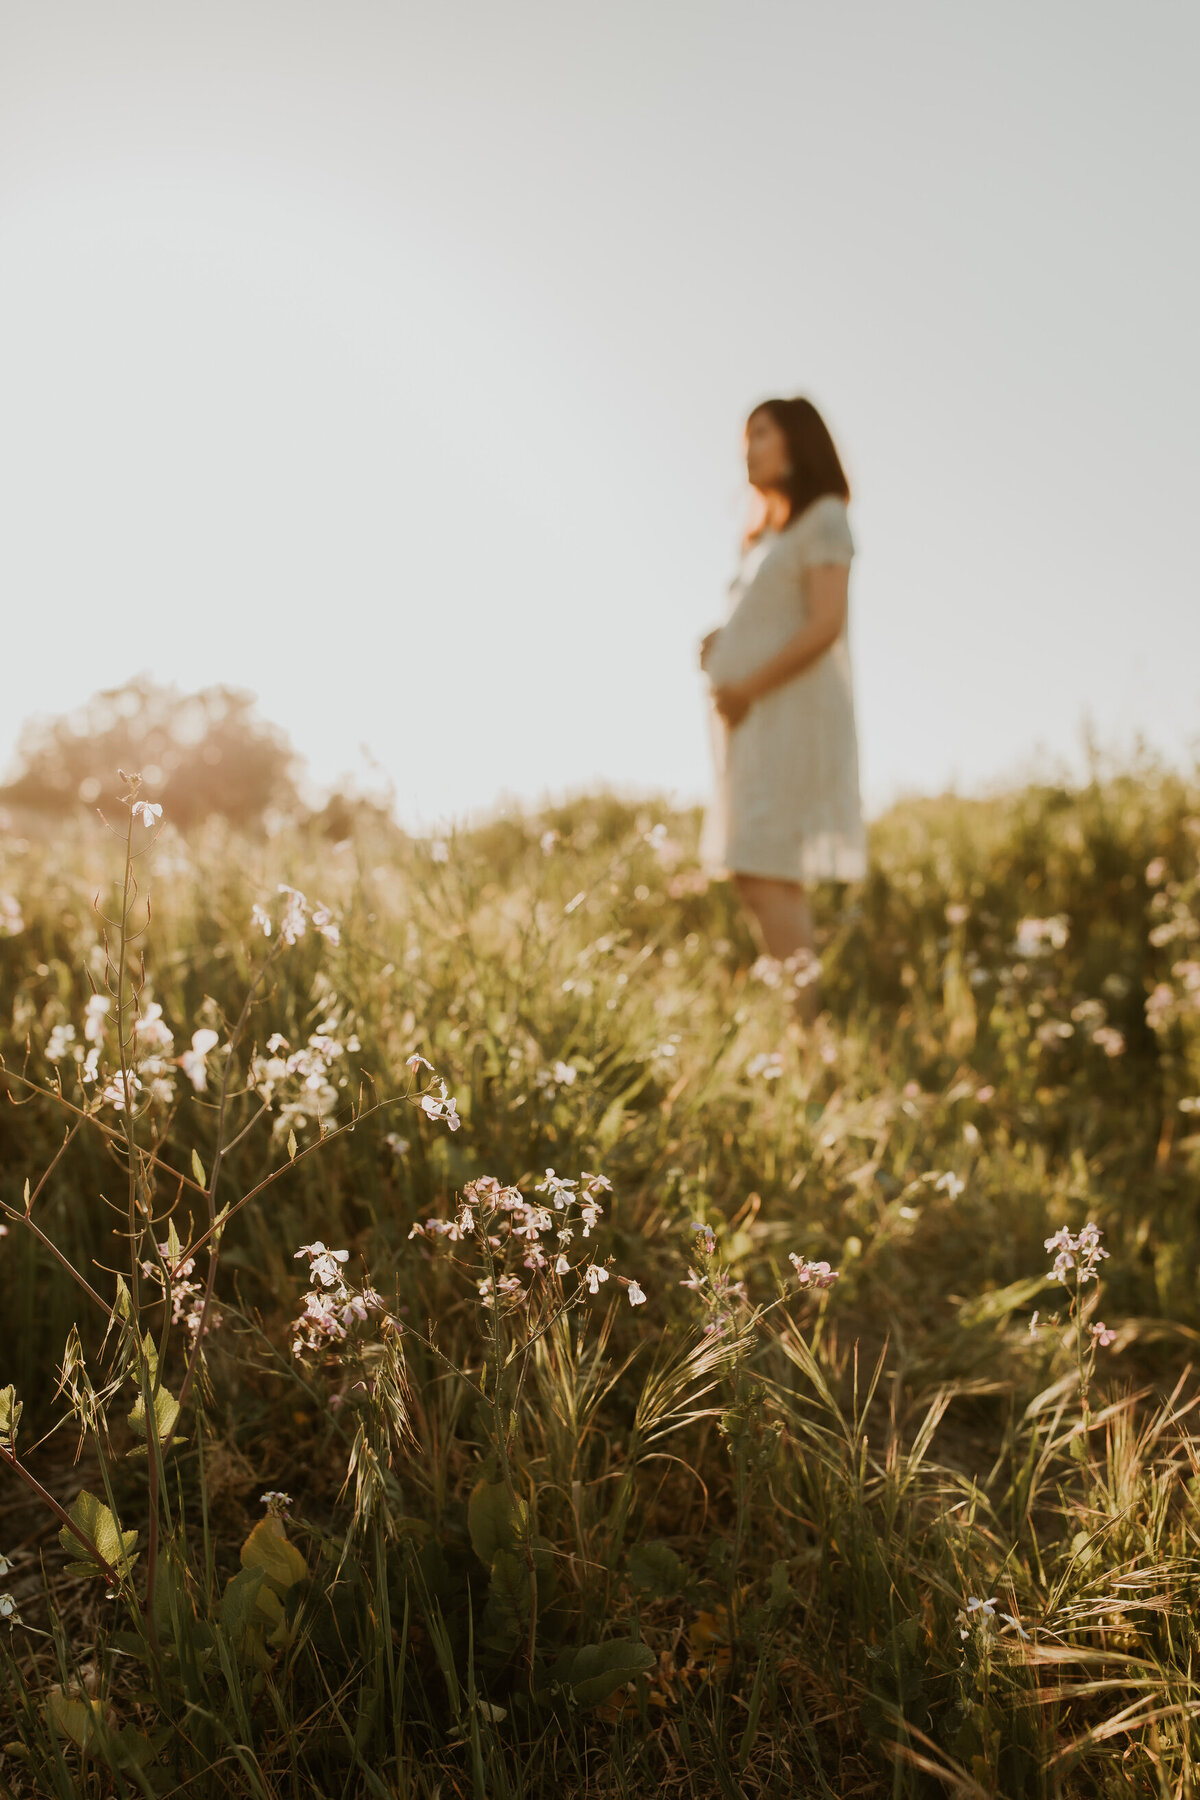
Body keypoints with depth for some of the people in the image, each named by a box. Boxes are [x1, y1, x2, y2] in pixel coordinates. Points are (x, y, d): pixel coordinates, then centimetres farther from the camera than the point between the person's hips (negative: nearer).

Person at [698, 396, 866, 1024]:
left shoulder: (823, 518, -3)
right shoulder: (769, 532, 22)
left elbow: (825, 625, -15)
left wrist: (747, 688, -16)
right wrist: (718, 648, 5)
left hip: (790, 713, -9)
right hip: (754, 718, 9)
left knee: (767, 874, -16)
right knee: (758, 877, 4)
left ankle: (804, 1020, -14)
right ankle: (793, 1013, 6)